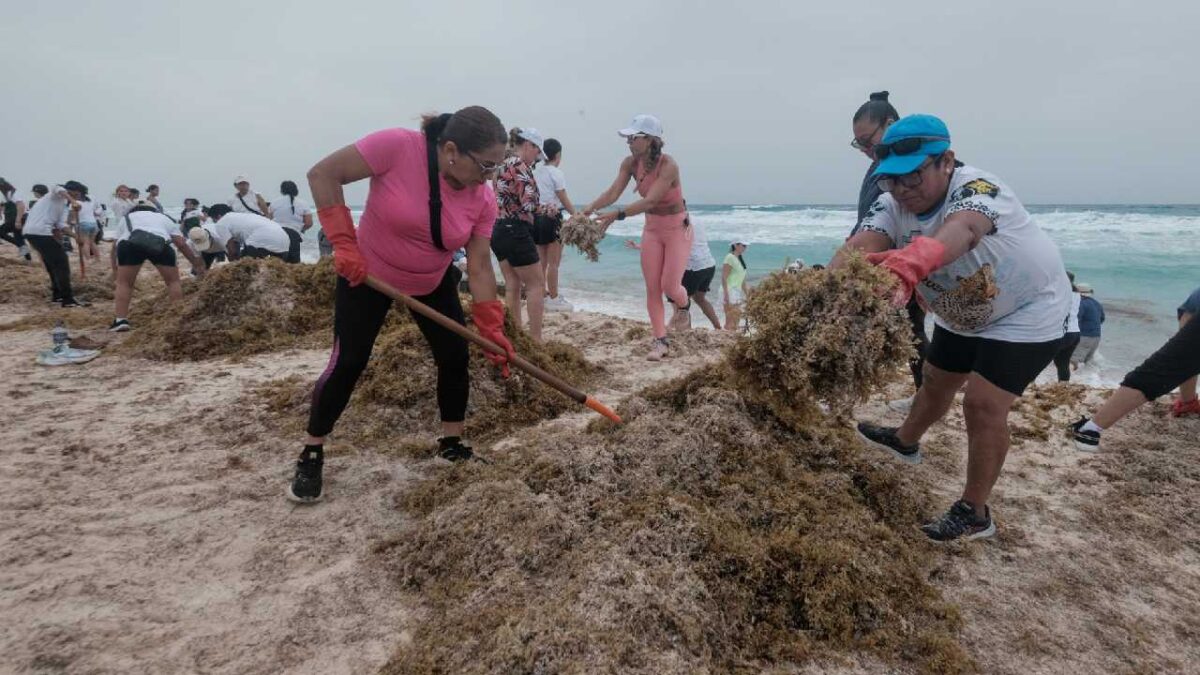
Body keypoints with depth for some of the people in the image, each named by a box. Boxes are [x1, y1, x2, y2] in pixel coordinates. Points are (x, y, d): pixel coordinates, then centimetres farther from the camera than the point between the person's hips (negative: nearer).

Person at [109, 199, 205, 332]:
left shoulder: (127, 217, 38)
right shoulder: (164, 218, 38)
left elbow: (116, 246, 34)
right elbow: (182, 243, 27)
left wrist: (116, 271, 41)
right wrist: (196, 263, 36)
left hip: (130, 242, 0)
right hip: (160, 242, 0)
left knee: (124, 283, 14)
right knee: (173, 281, 17)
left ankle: (120, 320, 5)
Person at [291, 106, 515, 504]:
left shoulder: (482, 198, -17)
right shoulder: (397, 146, -30)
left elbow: (480, 266, -14)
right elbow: (323, 175, -24)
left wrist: (491, 327, -19)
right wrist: (343, 242, -28)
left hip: (434, 284, 4)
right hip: (366, 275, -4)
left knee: (455, 358, -1)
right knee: (348, 364, -4)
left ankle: (452, 445, 18)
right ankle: (311, 456, 13)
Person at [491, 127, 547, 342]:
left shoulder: (503, 166, 16)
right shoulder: (520, 166, -12)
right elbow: (528, 203, -20)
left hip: (499, 229, 9)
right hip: (516, 231, -9)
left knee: (512, 285, 13)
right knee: (537, 284, -1)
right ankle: (535, 338, 0)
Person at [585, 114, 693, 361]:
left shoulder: (668, 165, -27)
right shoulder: (630, 163, -9)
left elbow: (650, 201, -36)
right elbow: (613, 192, -19)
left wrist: (617, 215, -45)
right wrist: (589, 209, -36)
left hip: (677, 229, -5)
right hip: (651, 229, 5)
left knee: (669, 286, -7)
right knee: (652, 287, 0)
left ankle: (683, 307, 30)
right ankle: (661, 342, 7)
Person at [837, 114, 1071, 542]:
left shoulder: (977, 190, -37)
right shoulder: (892, 205, -18)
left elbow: (960, 229, -61)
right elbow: (861, 244, -37)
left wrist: (911, 262, -83)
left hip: (1027, 312, -6)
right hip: (962, 315, 7)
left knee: (983, 405, -14)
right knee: (936, 381, 23)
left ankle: (975, 514, 4)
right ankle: (905, 441, 51)